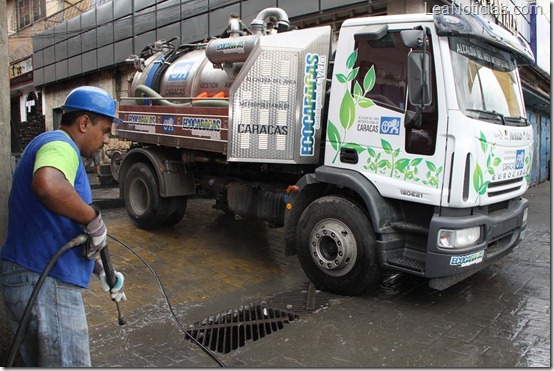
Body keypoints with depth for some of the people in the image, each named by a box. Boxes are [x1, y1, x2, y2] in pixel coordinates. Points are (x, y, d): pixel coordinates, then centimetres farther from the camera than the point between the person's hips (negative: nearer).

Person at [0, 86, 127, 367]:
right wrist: (94, 218, -24)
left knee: (33, 361, 21)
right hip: (46, 284, -10)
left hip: (24, 276, 10)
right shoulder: (60, 145, -13)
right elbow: (47, 185, -41)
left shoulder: (45, 144, 20)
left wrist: (101, 271, 24)